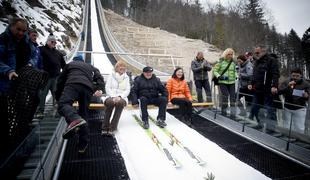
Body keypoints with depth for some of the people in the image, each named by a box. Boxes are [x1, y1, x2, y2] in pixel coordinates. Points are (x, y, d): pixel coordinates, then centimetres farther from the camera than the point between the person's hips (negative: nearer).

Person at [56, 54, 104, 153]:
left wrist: (58, 97, 34)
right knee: (83, 115, 7)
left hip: (73, 84, -3)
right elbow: (100, 78, 18)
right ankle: (83, 144, 6)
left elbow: (61, 80, 28)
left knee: (63, 104, -21)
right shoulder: (91, 67, 37)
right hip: (88, 88, 3)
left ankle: (75, 120, -55)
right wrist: (99, 89, 2)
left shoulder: (70, 64, 32)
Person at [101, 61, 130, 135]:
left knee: (120, 103, -36)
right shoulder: (111, 75, 10)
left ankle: (112, 128, -33)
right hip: (111, 96, -1)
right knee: (110, 102, -37)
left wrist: (120, 96, -13)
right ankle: (105, 127, -28)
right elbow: (107, 88, 1)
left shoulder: (126, 77, 14)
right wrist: (113, 96, -15)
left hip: (122, 98, 1)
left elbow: (127, 90, 5)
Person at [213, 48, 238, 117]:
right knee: (225, 96, -8)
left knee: (233, 97, -1)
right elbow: (214, 70, -1)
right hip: (223, 82, -4)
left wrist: (236, 76, 5)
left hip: (232, 82, 4)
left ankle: (233, 113, 7)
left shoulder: (233, 62, 11)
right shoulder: (221, 62, -2)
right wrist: (219, 76, -16)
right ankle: (223, 111, 11)